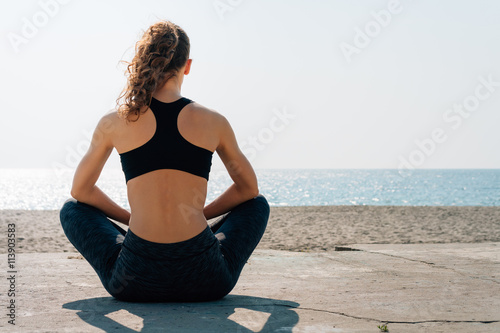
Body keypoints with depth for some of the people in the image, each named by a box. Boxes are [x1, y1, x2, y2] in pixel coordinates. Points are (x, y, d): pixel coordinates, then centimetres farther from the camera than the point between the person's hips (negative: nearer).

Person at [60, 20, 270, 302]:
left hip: (134, 283, 0)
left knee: (72, 209, 27)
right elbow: (249, 188, 17)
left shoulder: (114, 124, 1)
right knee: (258, 205, 28)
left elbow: (81, 190, 17)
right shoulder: (214, 123, 1)